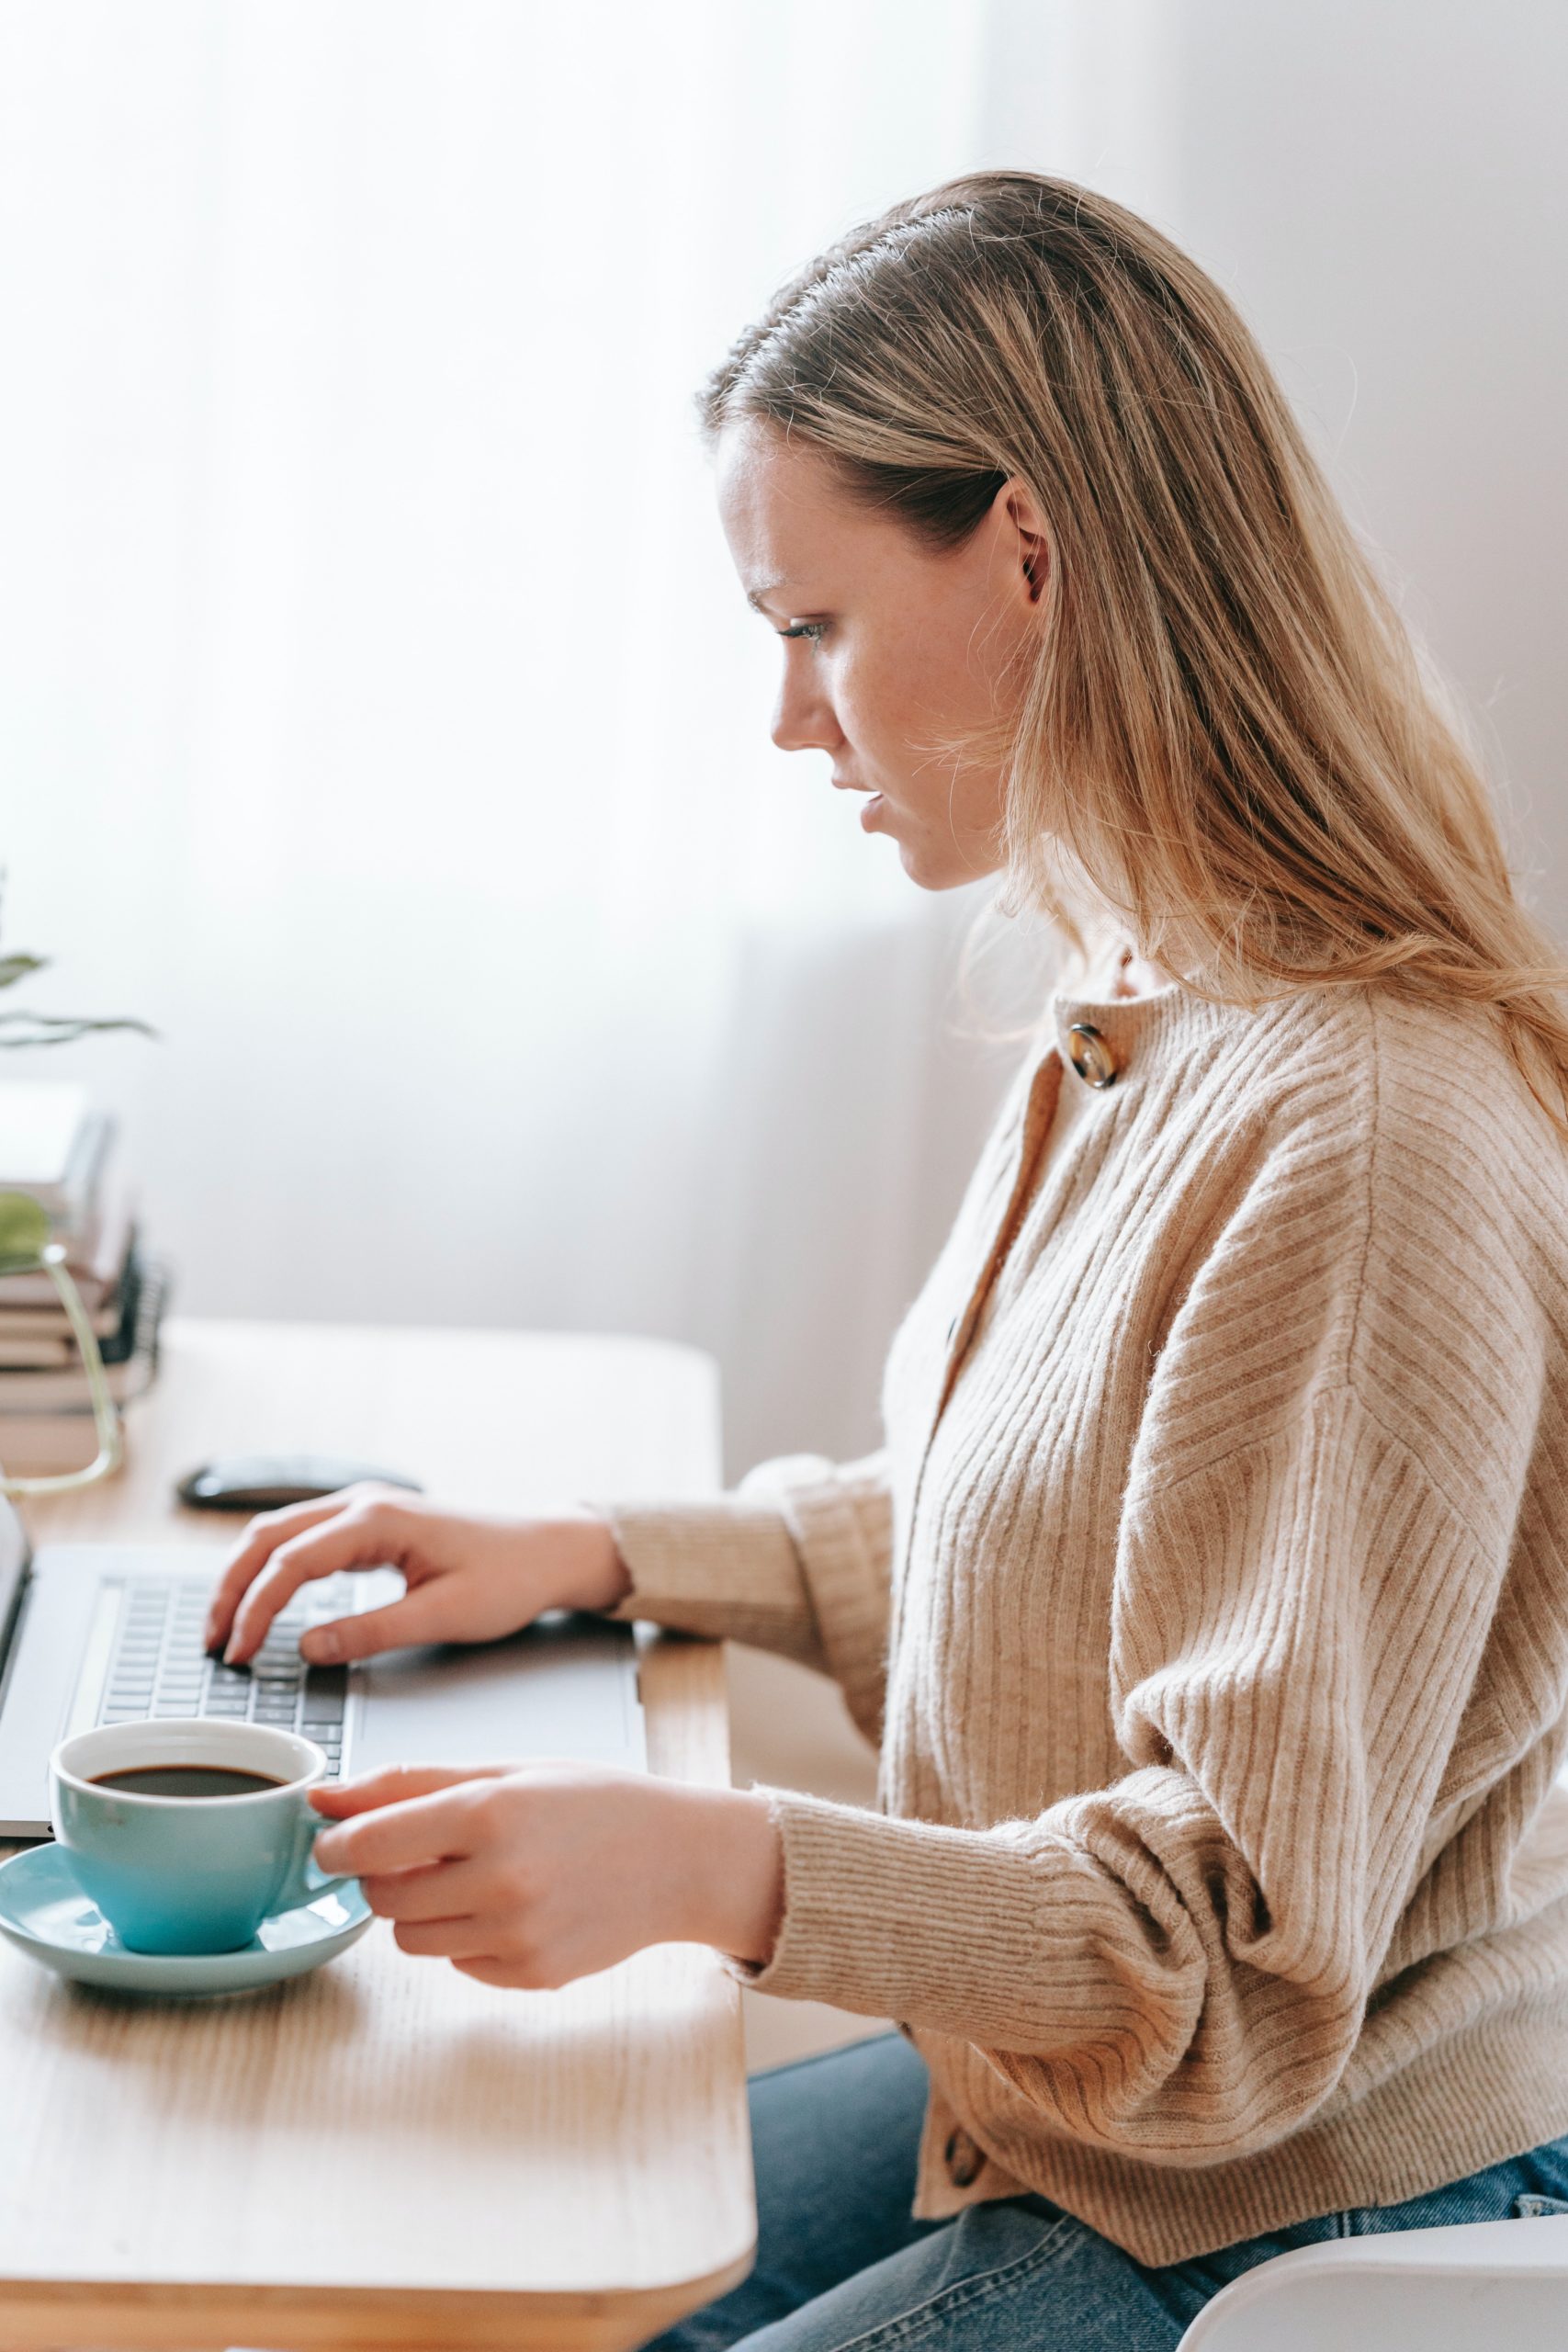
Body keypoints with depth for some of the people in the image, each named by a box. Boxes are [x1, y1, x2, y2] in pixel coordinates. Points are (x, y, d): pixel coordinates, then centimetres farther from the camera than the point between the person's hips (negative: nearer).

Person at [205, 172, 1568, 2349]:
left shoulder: (1366, 1139, -28)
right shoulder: (1137, 1025, 4)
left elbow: (1254, 1945, -26)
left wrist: (717, 1868, -36)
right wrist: (590, 1557, 7)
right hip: (1051, 2108, 9)